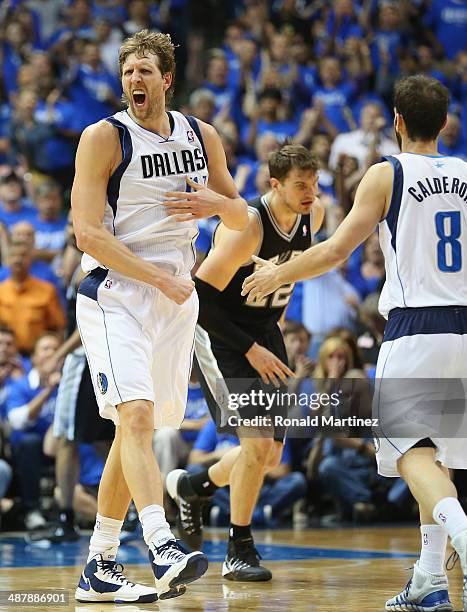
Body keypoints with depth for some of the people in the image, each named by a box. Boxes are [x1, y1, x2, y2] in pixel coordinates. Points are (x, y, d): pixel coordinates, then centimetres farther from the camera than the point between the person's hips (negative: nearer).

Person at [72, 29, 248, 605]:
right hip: (114, 294, -5)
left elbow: (242, 217, 18)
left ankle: (99, 568, 15)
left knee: (135, 428, 8)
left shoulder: (201, 135, 9)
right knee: (137, 415, -23)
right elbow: (88, 234, -14)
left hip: (176, 298, 6)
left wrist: (215, 203, -5)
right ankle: (163, 550, -34)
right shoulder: (104, 137, -7)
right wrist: (160, 278, -18)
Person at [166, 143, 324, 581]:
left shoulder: (313, 215, -6)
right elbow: (201, 298, -26)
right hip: (221, 334, -7)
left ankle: (190, 486, 34)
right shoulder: (246, 227, -27)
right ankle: (239, 552, 0)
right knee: (258, 443, -16)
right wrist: (250, 350, -24)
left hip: (265, 333, 7)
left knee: (272, 455, 8)